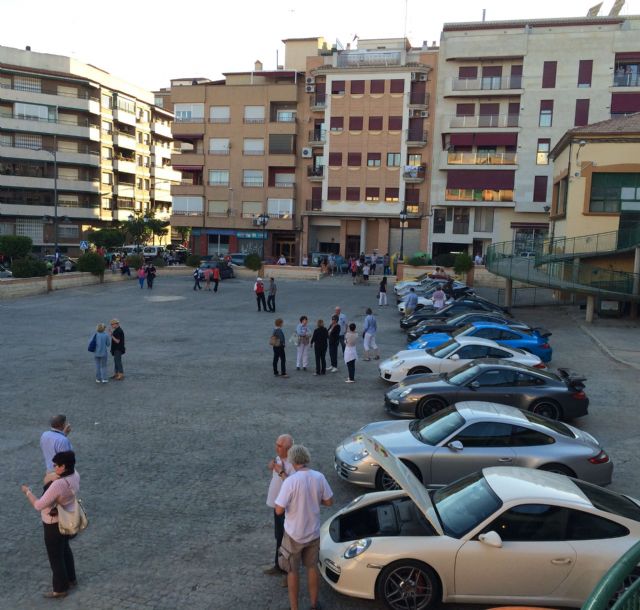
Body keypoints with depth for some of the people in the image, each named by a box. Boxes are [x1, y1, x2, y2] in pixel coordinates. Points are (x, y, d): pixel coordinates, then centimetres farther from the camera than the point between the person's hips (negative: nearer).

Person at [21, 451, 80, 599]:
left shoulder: (58, 484, -37)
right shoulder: (75, 476, -11)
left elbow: (39, 505, -30)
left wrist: (27, 491, -16)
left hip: (55, 524, -8)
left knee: (55, 556, 12)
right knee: (65, 549, 28)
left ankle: (60, 589, 30)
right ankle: (71, 579, 45)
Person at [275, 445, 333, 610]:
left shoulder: (290, 481, -24)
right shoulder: (319, 477, -10)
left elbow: (279, 510, -21)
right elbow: (328, 501, 1)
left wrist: (291, 501, -1)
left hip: (294, 534, -4)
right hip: (313, 532, 4)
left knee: (293, 571, 15)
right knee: (312, 568, 22)